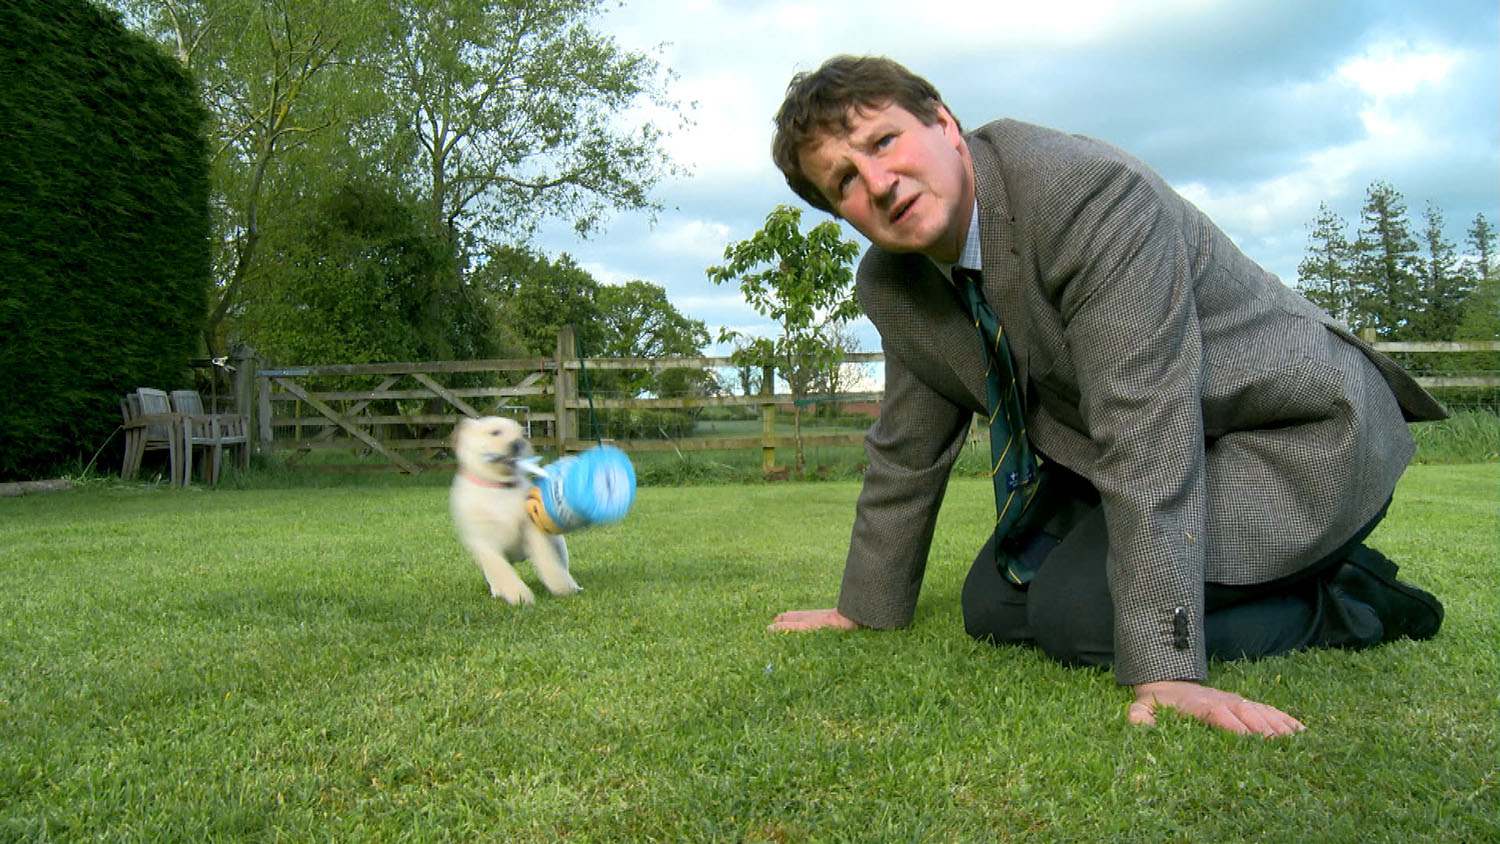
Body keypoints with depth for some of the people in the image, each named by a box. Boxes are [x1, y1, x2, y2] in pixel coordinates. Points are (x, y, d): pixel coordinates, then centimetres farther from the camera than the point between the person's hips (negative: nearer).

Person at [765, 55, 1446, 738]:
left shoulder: (1089, 194, -30)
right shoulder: (889, 285, -5)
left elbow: (1145, 429, -35)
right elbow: (906, 453, 8)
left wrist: (1162, 669, -38)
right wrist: (866, 608, 14)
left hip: (1297, 435, -8)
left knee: (1077, 616, -23)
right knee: (993, 607, 4)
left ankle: (1346, 601, -4)